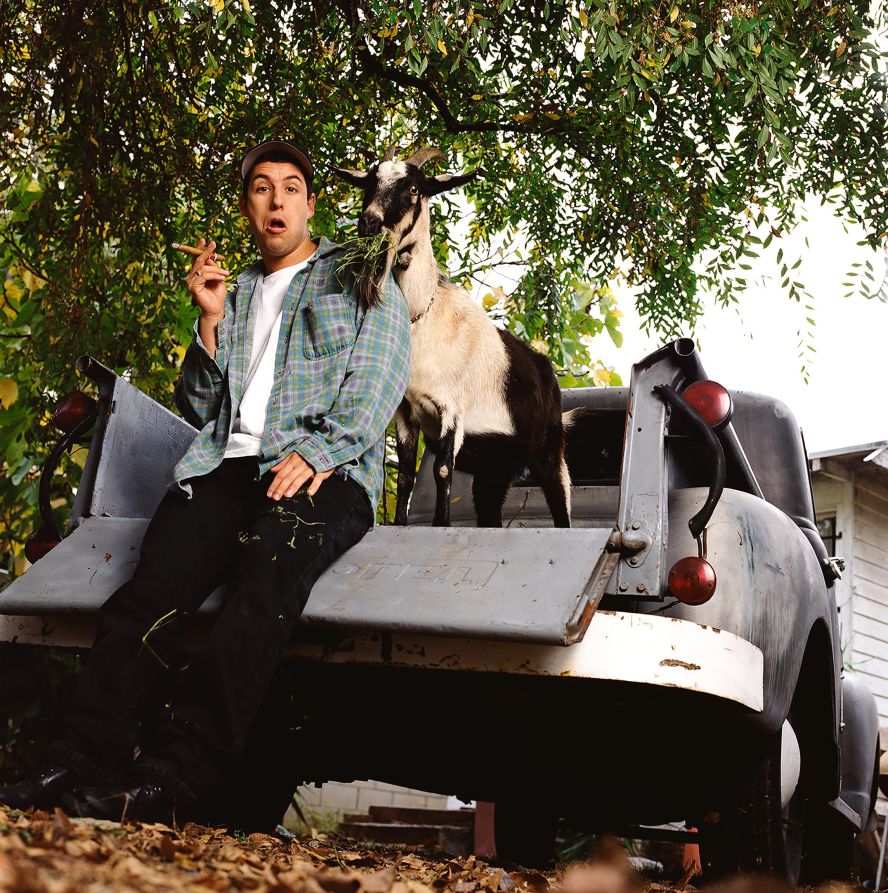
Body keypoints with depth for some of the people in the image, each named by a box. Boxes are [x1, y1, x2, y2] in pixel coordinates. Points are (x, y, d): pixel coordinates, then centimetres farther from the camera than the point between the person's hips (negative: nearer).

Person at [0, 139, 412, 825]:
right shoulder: (236, 292, 31)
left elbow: (378, 380, 3)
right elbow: (199, 407, 26)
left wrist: (319, 452, -14)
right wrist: (212, 319, 11)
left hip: (325, 474, -4)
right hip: (228, 466, 4)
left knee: (269, 572, -37)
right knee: (153, 586, -28)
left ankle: (178, 779, -46)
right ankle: (81, 764, -37)